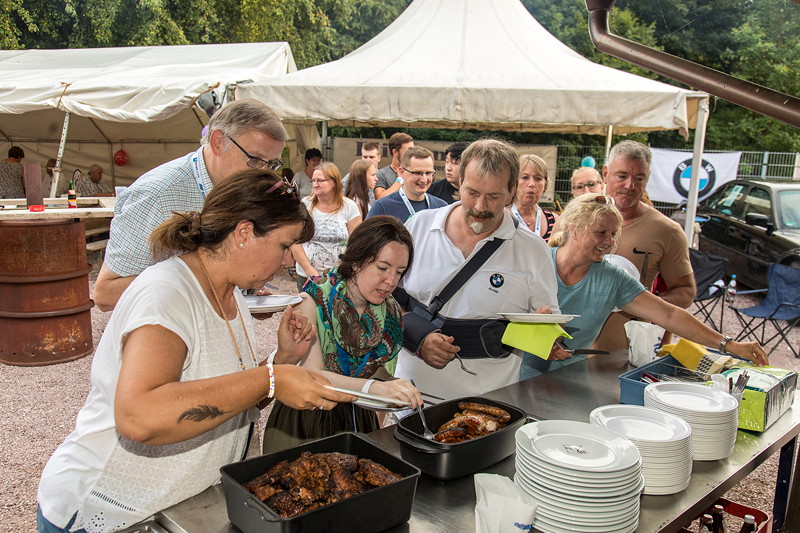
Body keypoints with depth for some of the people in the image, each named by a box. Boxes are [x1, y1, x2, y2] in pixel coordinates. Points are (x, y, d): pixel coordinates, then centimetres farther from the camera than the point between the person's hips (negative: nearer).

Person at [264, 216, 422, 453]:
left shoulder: (390, 313, -4)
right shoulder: (314, 302, -18)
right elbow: (312, 376, -29)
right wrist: (373, 387, -43)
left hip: (358, 419, 4)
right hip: (306, 420, -4)